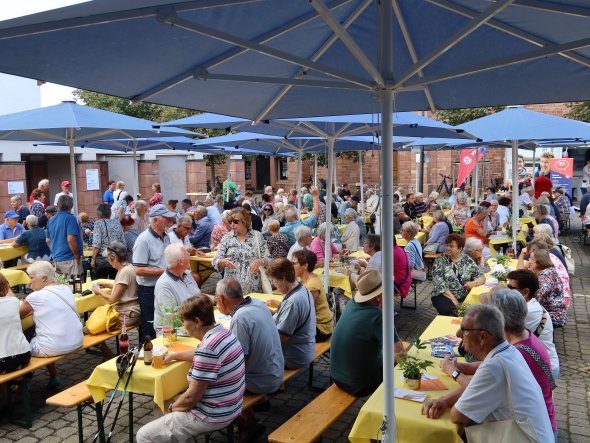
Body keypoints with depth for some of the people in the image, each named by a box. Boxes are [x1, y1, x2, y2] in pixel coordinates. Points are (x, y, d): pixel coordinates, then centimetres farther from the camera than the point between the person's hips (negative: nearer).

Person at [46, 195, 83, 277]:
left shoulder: (51, 220, 11)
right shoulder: (70, 218, -12)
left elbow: (48, 241, 17)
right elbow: (70, 240, -20)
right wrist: (77, 256, -9)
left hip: (56, 259, 8)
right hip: (69, 259, -7)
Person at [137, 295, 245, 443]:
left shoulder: (208, 347, -27)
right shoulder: (224, 333, 2)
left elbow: (191, 397, -22)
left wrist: (173, 407, -4)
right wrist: (174, 355, 19)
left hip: (211, 416, -10)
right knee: (177, 401, 32)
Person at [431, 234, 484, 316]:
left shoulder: (467, 260, 6)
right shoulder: (440, 261, -3)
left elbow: (481, 277, 6)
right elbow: (440, 284, -12)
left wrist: (474, 283, -18)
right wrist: (454, 300, -20)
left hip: (464, 297, 3)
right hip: (444, 296, -3)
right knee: (450, 309, -34)